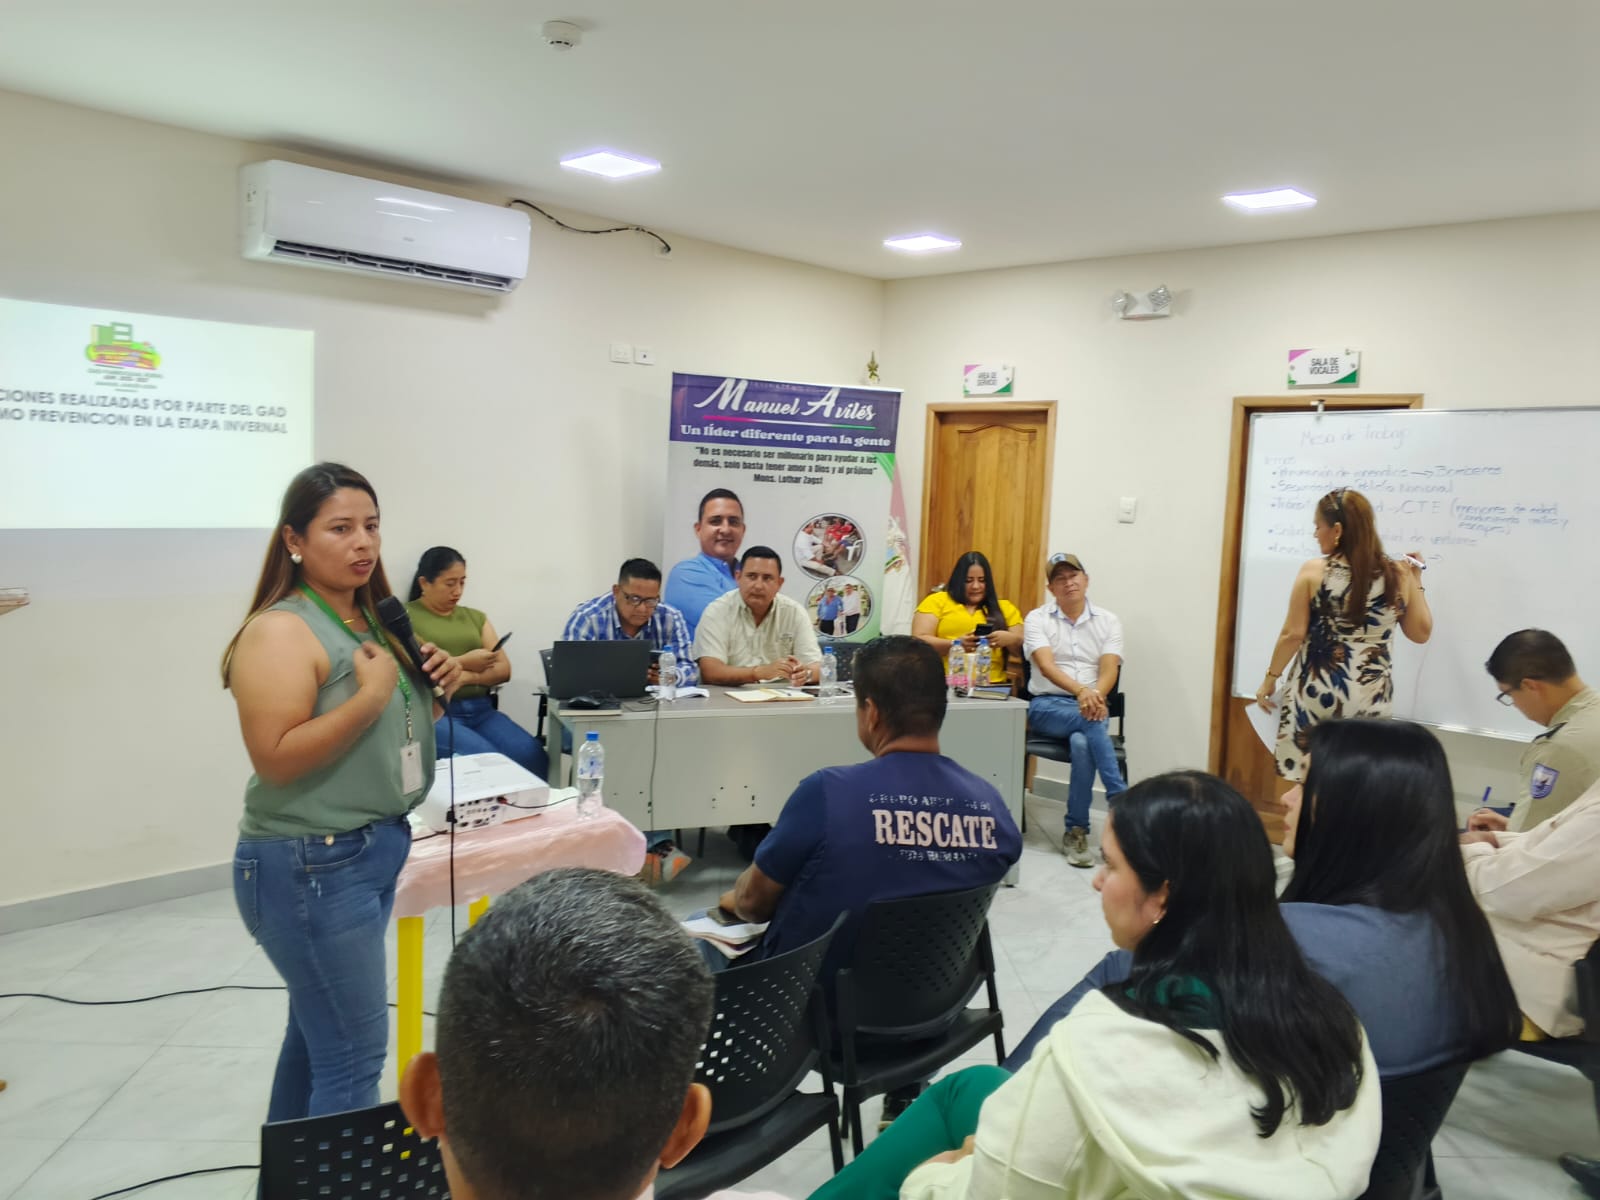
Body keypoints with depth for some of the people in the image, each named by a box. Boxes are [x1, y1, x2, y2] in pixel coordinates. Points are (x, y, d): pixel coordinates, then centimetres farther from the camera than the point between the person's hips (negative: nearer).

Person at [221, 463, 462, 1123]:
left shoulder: (374, 619, 10)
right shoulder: (281, 630, -16)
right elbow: (276, 759, -23)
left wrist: (435, 683, 1)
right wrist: (371, 692, -25)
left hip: (378, 847, 9)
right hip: (310, 866, -9)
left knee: (318, 1032, 20)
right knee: (354, 1053, -4)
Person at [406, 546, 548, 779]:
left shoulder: (475, 617, 20)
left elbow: (503, 669, 11)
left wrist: (469, 677, -8)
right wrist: (463, 662, -7)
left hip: (480, 710, 5)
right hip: (434, 712, -5)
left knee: (534, 757, -23)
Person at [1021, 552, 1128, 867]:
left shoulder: (1108, 621, 8)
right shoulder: (1037, 619, 2)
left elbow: (1109, 670, -6)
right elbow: (1046, 665, -15)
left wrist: (1096, 695, -30)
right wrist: (1080, 690, -34)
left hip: (1093, 706, 1)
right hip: (1047, 706, -1)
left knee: (1082, 742, -34)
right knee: (1091, 724, -35)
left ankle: (1076, 831, -22)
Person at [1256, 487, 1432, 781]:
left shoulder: (1314, 571, -8)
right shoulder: (1398, 574, 0)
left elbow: (1293, 634, -7)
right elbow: (1420, 632, 10)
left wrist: (1270, 678, 5)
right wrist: (1415, 581, 18)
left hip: (1317, 692, -3)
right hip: (1370, 697, 3)